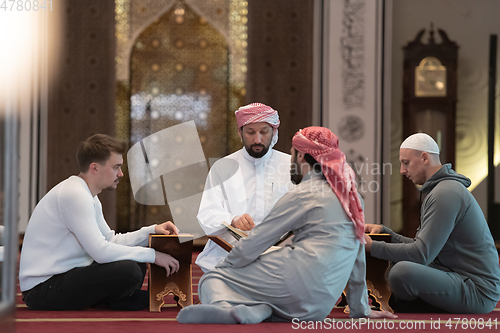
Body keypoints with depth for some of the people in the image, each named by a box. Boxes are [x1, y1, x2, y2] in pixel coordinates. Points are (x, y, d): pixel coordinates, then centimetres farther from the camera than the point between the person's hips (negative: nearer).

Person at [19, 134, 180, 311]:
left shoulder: (87, 196, 14)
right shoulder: (74, 195, -19)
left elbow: (111, 240, 18)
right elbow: (101, 251, -25)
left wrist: (152, 230, 6)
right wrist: (153, 255, -16)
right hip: (43, 289, -10)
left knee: (137, 265, 12)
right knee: (128, 271, -24)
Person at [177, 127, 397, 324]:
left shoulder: (304, 194, -1)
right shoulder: (350, 196, 20)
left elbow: (254, 244, 2)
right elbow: (358, 257, 25)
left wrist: (222, 266, 17)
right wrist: (360, 309, 32)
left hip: (296, 280, -7)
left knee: (212, 278, -1)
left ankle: (221, 305, -34)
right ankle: (258, 311, -17)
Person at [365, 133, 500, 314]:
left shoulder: (445, 193, -17)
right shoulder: (439, 188, 18)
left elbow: (422, 254, -23)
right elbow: (421, 246, 19)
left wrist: (372, 247, -16)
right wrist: (384, 231, 10)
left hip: (477, 292, -11)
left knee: (401, 272, -30)